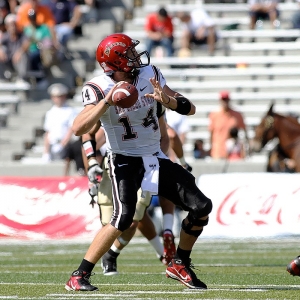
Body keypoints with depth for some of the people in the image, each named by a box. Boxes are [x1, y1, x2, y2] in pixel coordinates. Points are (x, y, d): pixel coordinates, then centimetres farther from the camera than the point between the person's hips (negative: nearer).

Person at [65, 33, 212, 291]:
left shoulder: (150, 75, -2)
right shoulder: (99, 88, -16)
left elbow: (189, 109, -2)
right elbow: (78, 129, -30)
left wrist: (167, 100, -23)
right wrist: (107, 101, -38)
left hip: (156, 159, 6)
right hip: (125, 161, -6)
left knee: (201, 207, -2)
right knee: (123, 217, -28)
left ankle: (179, 265, 17)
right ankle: (78, 277, -20)